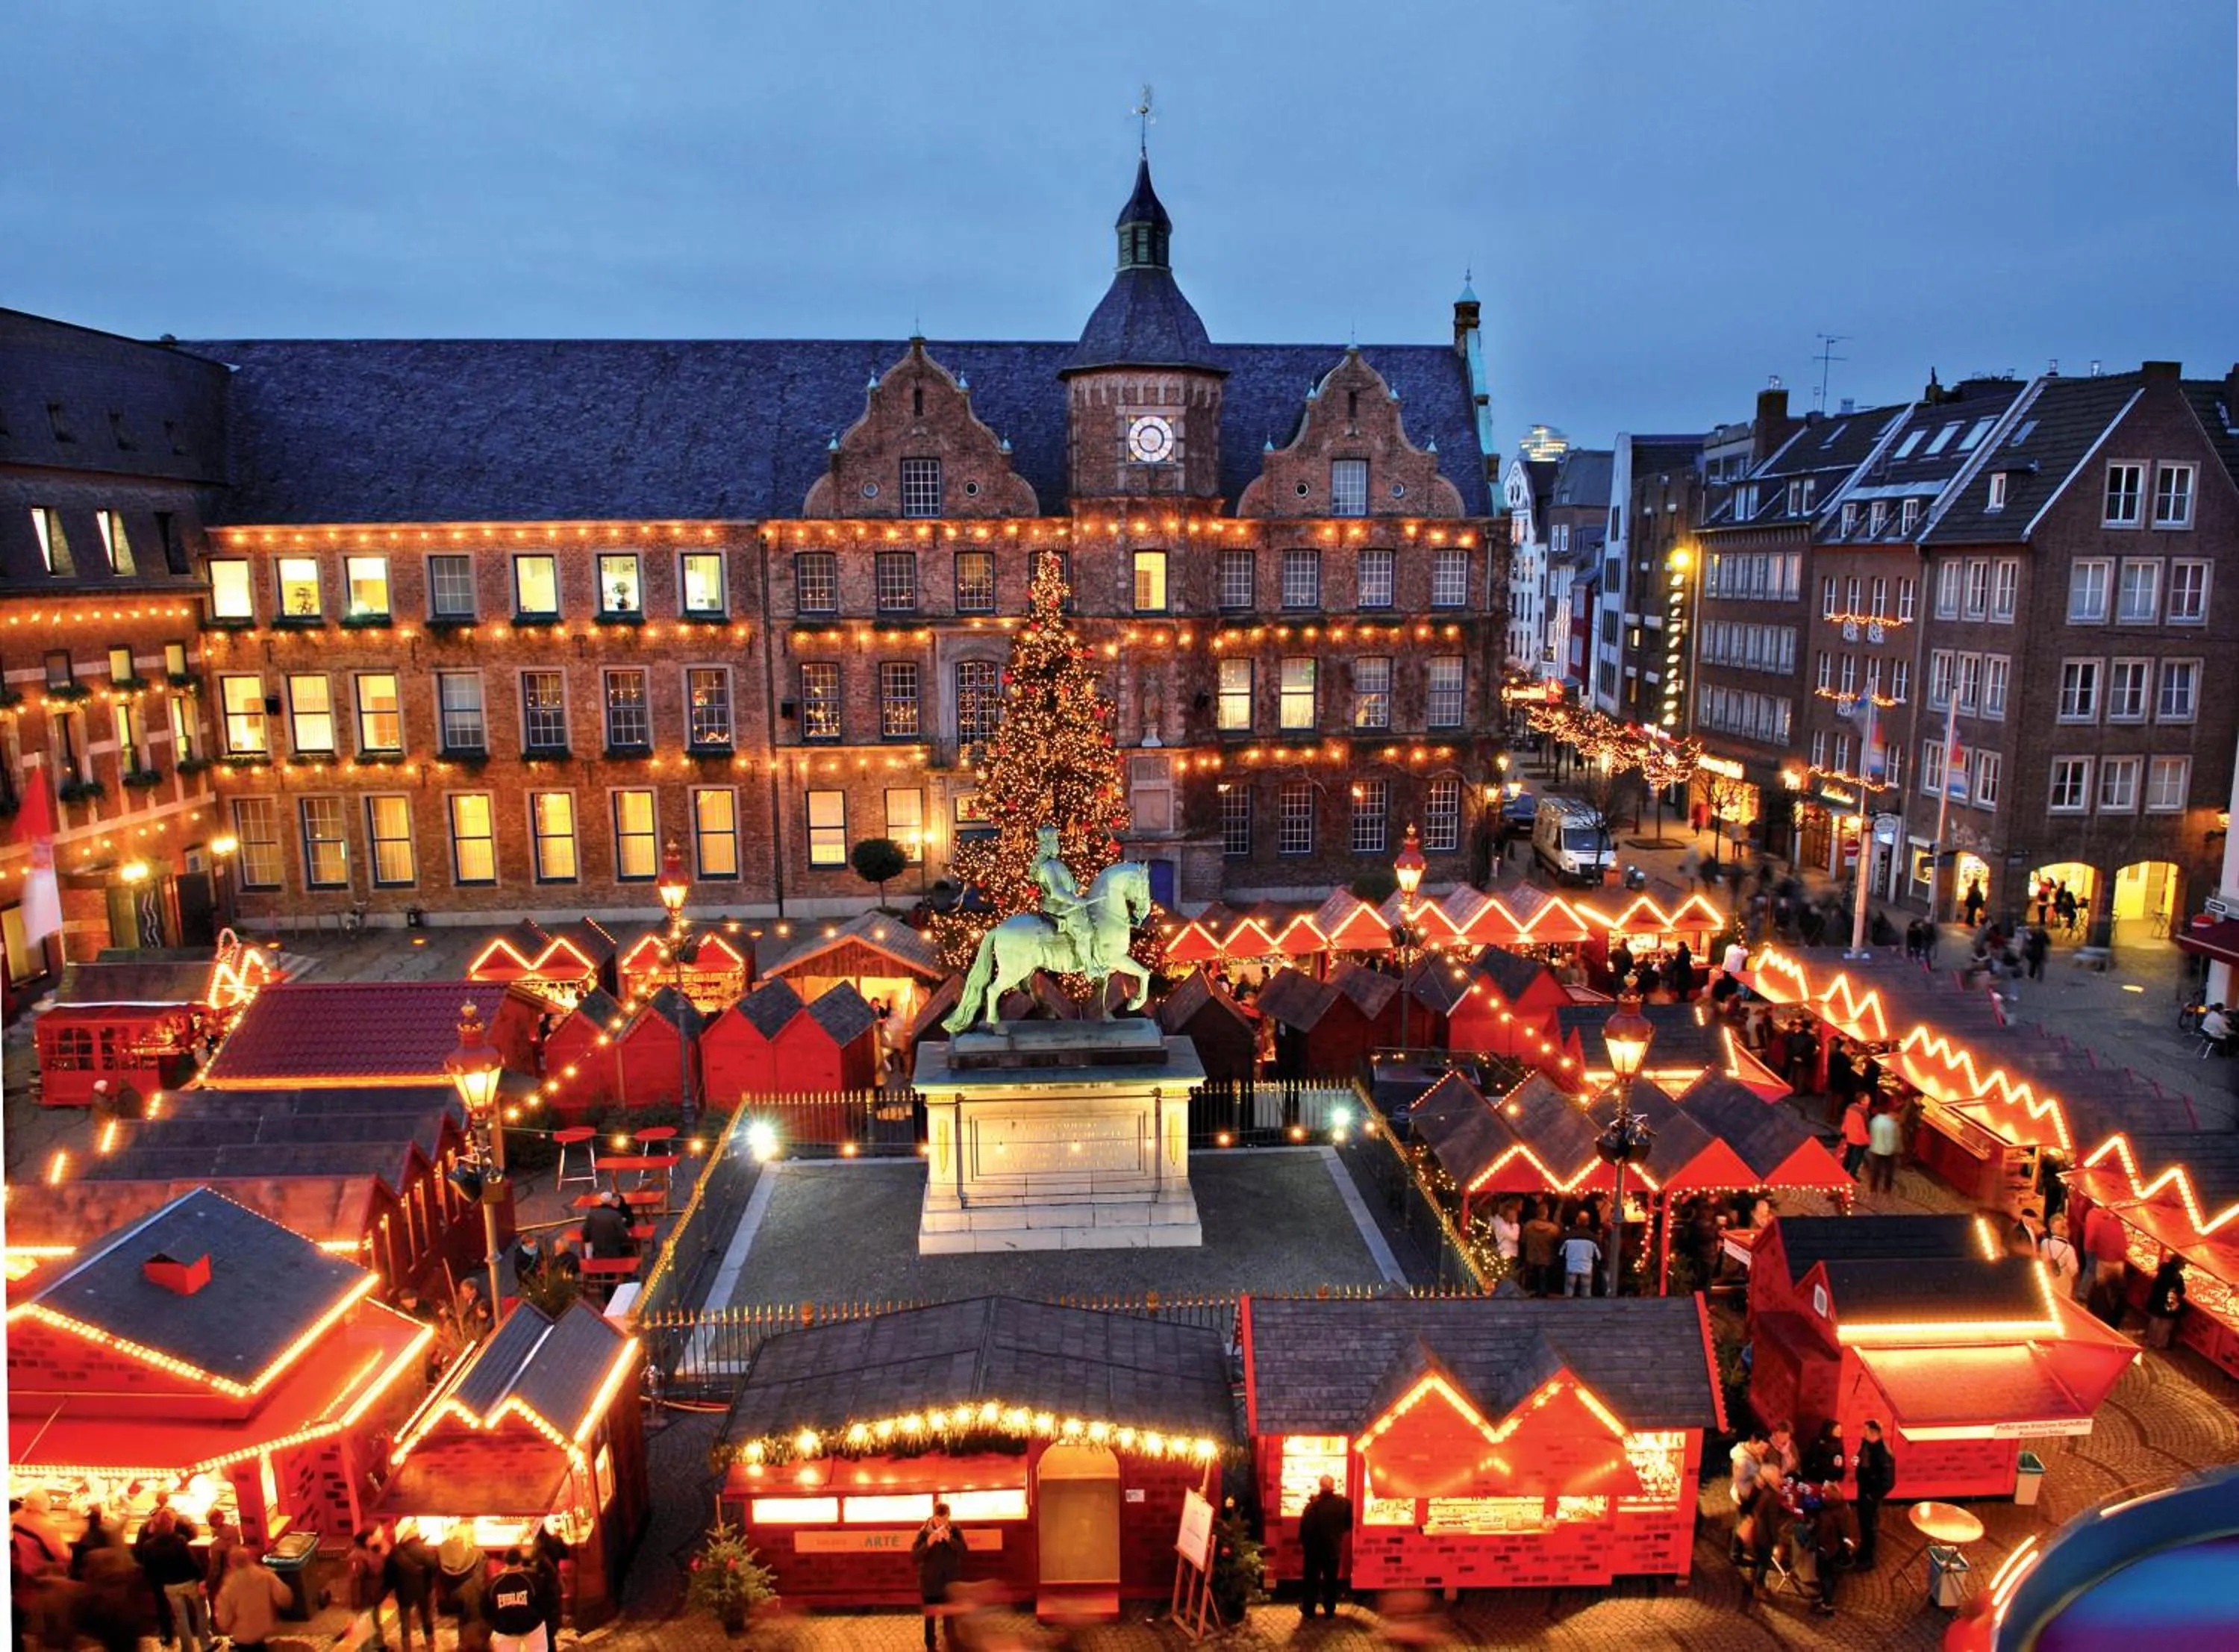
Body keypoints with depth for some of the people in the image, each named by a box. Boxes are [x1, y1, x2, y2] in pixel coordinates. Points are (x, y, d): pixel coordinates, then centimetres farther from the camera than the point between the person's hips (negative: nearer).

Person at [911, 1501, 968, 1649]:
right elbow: (914, 1556, -14)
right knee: (930, 1616, 9)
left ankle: (952, 1645, 20)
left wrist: (950, 1539, -25)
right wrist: (928, 1544, -29)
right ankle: (930, 1646, 24)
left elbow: (964, 1551, -11)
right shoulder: (924, 1532, -10)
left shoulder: (955, 1531, -3)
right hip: (929, 1581, -1)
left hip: (950, 1581, 1)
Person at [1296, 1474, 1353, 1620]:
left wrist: (1302, 1542, -2)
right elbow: (1349, 1525, 3)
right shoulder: (1343, 1503, -9)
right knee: (1331, 1579, 16)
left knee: (1311, 1579, 12)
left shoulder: (1314, 1504, -19)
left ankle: (1308, 1610, 20)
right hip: (1333, 1548, 2)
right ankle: (1330, 1611, 20)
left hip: (1314, 1547, -2)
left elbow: (1305, 1526, -17)